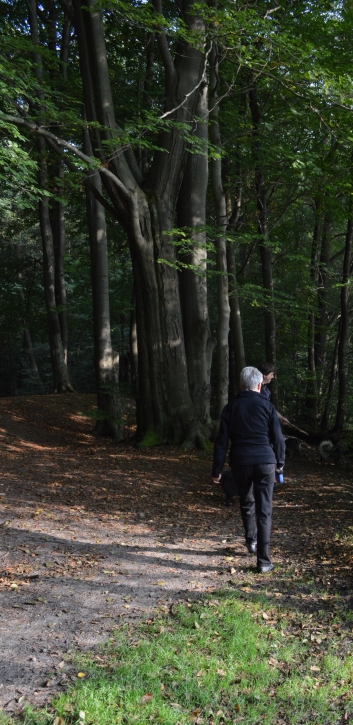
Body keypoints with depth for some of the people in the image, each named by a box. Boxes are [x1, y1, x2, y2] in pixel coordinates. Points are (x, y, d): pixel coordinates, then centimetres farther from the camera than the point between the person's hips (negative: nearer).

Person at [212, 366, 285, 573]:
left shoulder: (231, 407, 4)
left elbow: (222, 441, 2)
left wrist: (217, 470, 6)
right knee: (264, 511, 0)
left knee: (247, 502, 26)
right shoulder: (267, 406, 1)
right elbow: (278, 437, 2)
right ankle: (264, 560, -2)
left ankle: (251, 540, 29)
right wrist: (280, 461, 17)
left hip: (240, 462, 2)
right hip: (265, 462, -1)